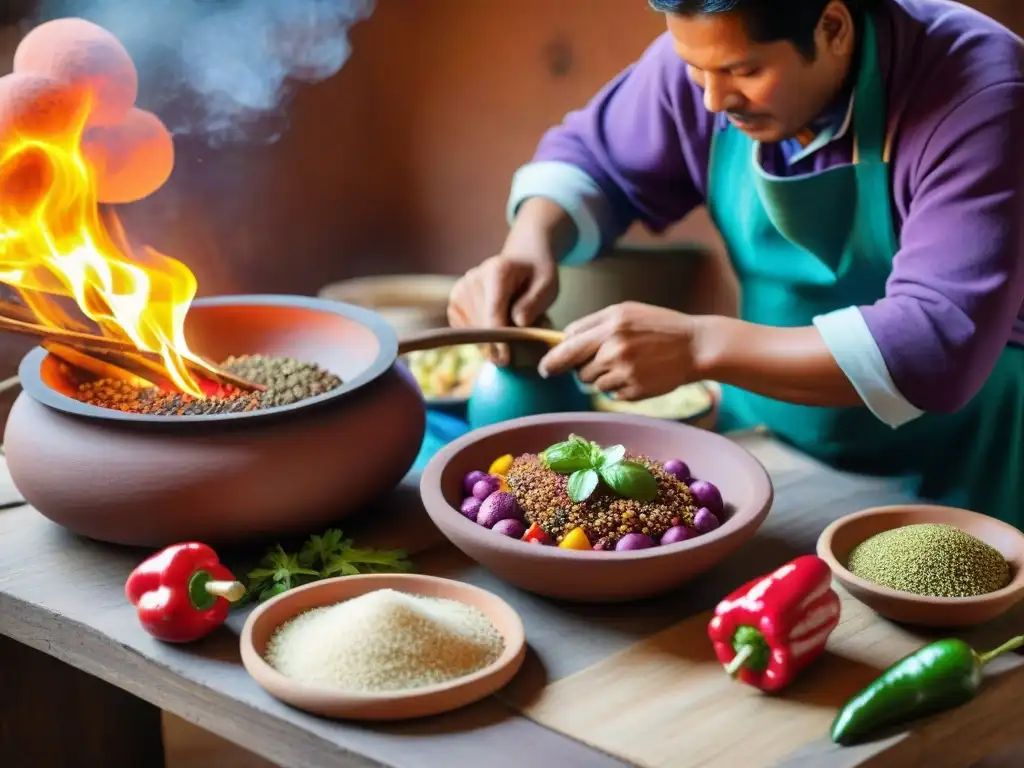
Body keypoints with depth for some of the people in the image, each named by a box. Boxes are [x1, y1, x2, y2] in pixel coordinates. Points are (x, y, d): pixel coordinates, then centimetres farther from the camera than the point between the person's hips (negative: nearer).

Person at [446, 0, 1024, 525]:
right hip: (762, 437, 5)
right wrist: (531, 244, -16)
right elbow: (591, 158, 6)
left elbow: (942, 344, -35)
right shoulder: (710, 51, -10)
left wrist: (700, 347, -39)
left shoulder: (977, 92, -26)